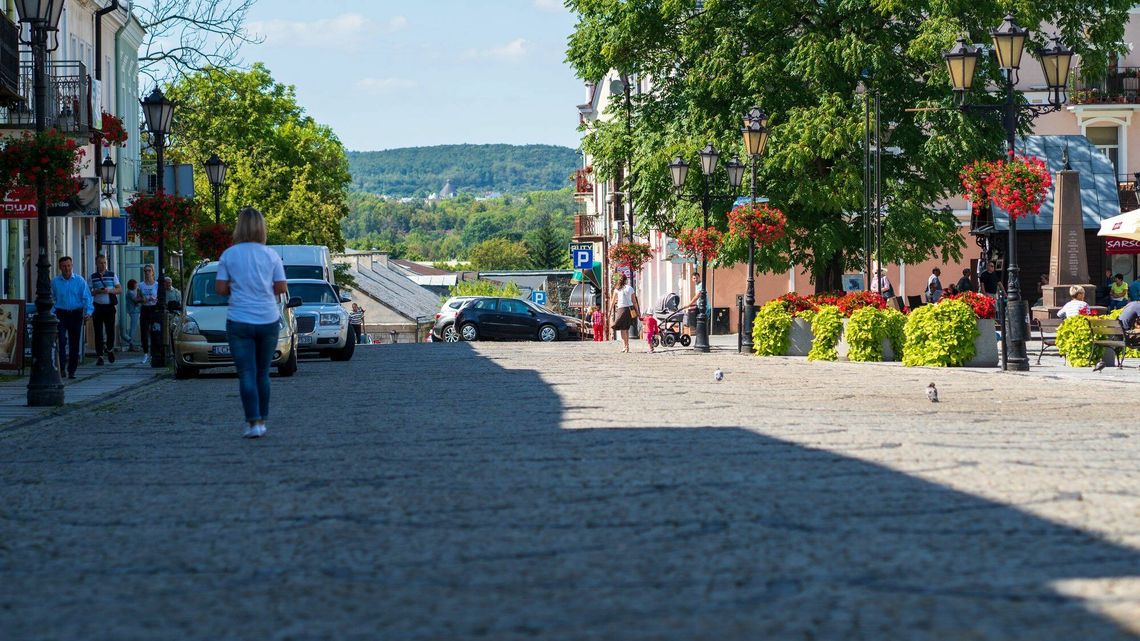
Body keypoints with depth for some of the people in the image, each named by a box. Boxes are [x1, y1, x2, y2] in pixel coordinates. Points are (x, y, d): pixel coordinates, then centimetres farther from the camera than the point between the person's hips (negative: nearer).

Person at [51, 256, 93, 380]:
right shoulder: (54, 282, 3)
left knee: (74, 343, 5)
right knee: (62, 341, -15)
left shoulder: (80, 281, 1)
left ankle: (72, 370, 14)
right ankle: (61, 368, -17)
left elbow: (87, 298, -2)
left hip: (76, 314, 1)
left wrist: (88, 312, -16)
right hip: (61, 314, -1)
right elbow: (52, 299, 6)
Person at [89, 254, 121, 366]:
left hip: (109, 306, 0)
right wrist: (96, 292, -12)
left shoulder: (112, 275, 6)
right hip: (97, 307, 0)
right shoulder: (93, 277, 6)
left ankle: (110, 349, 28)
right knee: (98, 332, 0)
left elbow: (120, 289, 6)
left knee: (110, 330, 1)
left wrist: (110, 291, -12)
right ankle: (99, 355, 3)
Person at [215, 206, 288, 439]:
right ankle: (261, 420, 17)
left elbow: (220, 288, -4)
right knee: (262, 373, 14)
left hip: (239, 321, -2)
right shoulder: (271, 255, 0)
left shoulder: (229, 255, -3)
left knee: (247, 374, -3)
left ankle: (254, 423, -12)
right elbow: (282, 288, -1)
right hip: (268, 320, 2)